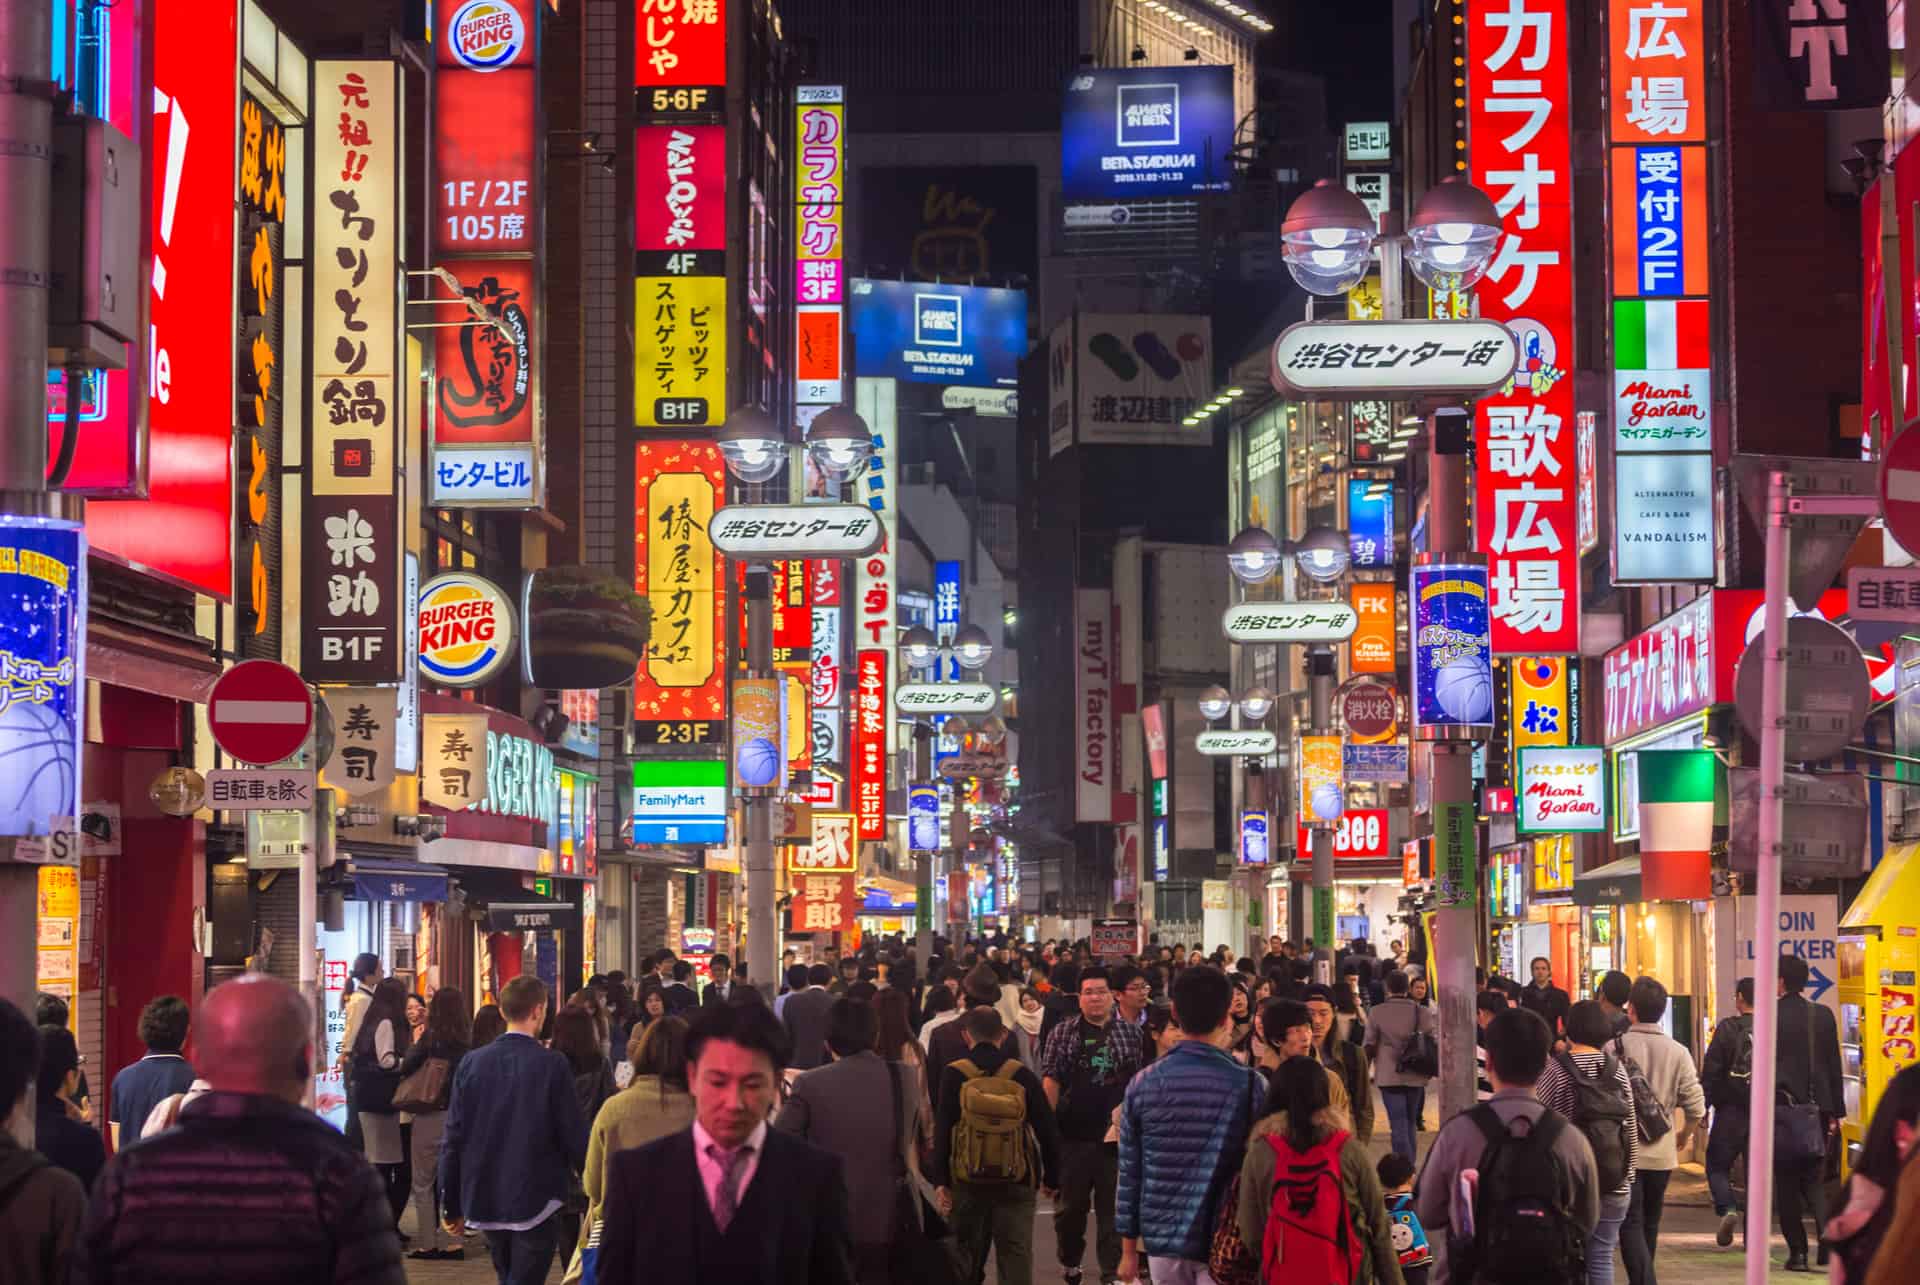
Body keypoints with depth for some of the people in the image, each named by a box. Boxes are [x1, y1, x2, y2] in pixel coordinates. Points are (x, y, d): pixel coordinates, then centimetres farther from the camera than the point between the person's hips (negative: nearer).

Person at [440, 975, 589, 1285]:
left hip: (485, 1201, 4)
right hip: (536, 1201, -4)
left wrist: (452, 1206, 9)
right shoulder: (552, 1065, -11)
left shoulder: (472, 1063, 0)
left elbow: (453, 1139, 1)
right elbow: (574, 1134, -10)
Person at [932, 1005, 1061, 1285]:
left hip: (967, 1181, 0)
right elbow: (1048, 1131, 1)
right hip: (1016, 1182, 0)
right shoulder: (1022, 1075, -1)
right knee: (1016, 1257, 2)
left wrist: (940, 1181, -3)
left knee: (966, 1261, 12)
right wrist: (1051, 1178, 11)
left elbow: (941, 1132, -7)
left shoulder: (954, 1076, -4)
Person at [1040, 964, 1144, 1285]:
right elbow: (1050, 1079, 0)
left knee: (1113, 1207, 3)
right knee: (1070, 1205, 10)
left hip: (1116, 1134, 0)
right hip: (1073, 1135, 0)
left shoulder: (1131, 1033, 7)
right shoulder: (1063, 1033, 4)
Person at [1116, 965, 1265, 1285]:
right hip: (1224, 1242, -3)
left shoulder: (1142, 1084, -2)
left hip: (1163, 1238, 3)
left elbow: (1129, 1172, 1)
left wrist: (1128, 1248, 10)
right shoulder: (1248, 1084, -9)